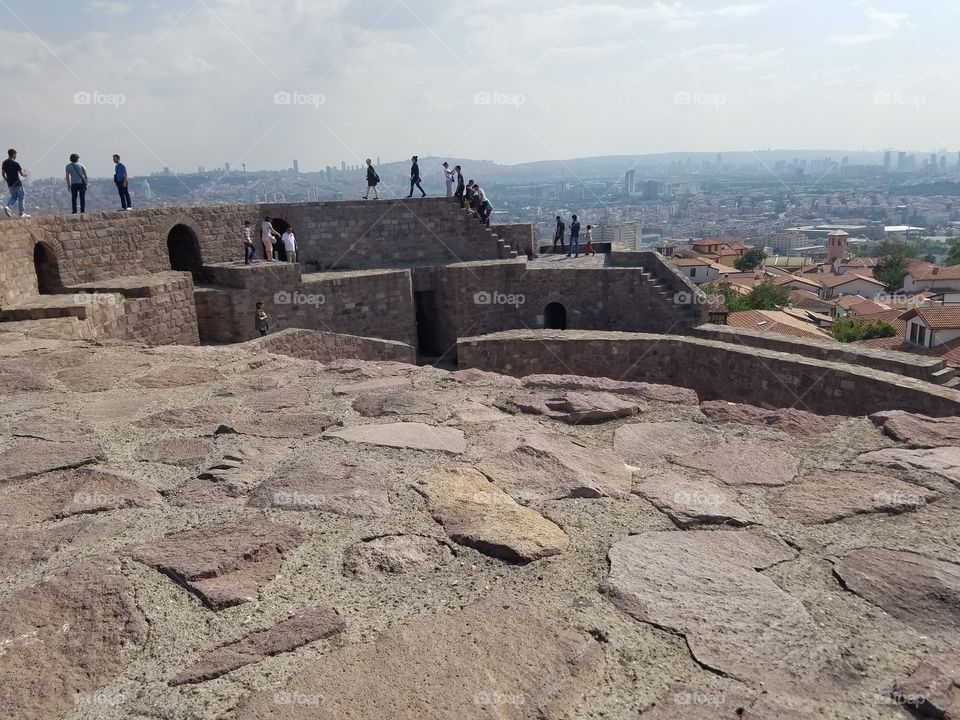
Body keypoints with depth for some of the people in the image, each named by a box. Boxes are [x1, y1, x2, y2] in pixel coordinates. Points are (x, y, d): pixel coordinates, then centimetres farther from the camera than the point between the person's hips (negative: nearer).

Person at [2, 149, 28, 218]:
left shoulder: (4, 163, 5)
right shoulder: (15, 163, -15)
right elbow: (22, 174, -14)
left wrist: (7, 180, 22)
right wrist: (25, 174, 9)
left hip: (10, 184, 6)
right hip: (17, 183, -6)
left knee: (13, 197, 19)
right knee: (21, 198, 6)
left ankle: (7, 207, -6)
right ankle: (22, 213, 9)